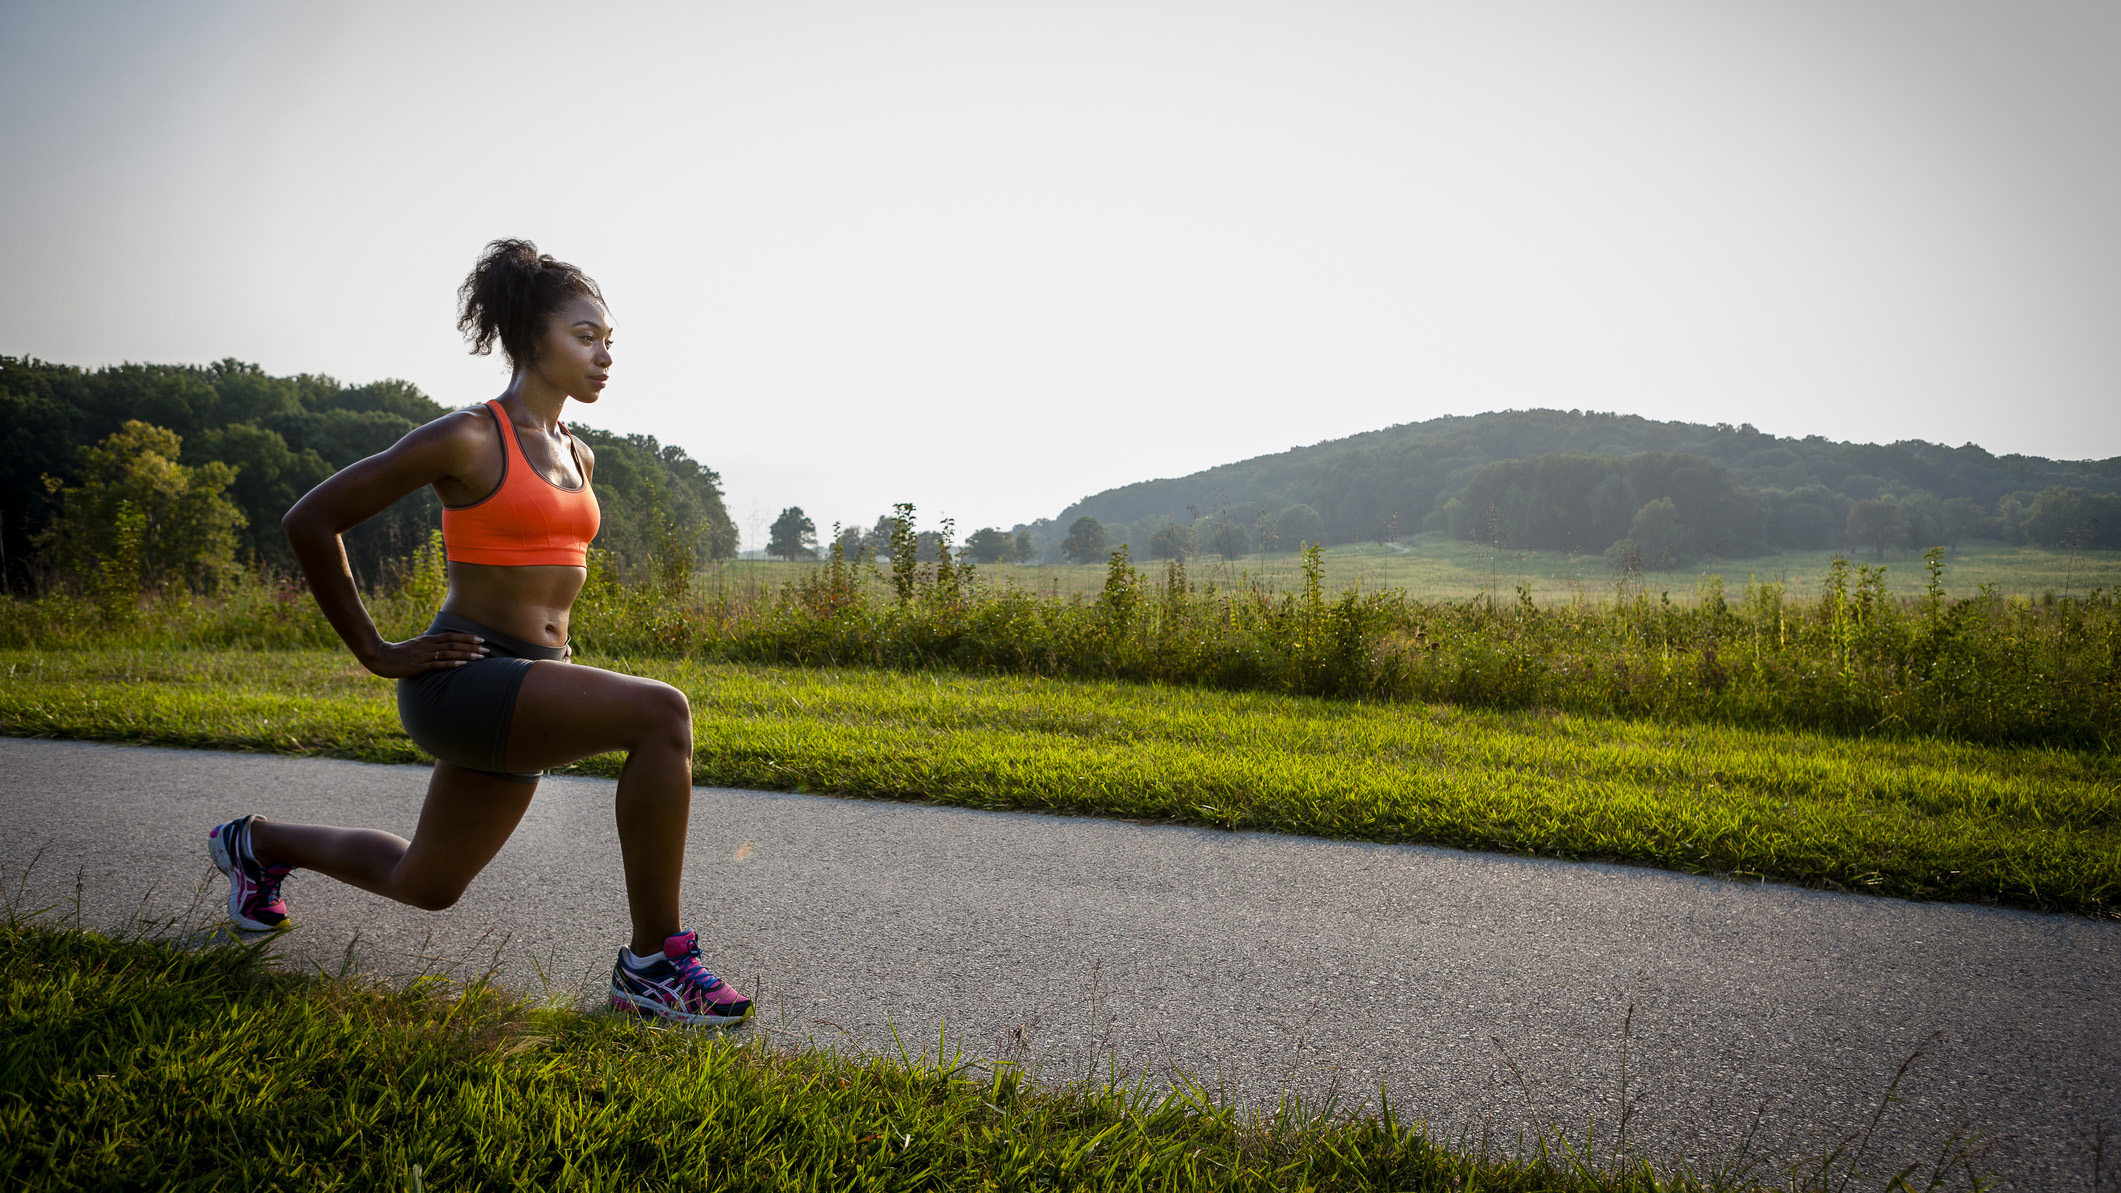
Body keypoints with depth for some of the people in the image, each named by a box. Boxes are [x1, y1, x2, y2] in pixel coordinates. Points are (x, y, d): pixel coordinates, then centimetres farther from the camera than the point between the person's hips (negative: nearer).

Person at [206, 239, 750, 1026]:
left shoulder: (576, 457, 11)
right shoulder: (464, 438, -13)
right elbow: (310, 522, -8)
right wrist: (376, 654, -7)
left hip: (524, 686, 8)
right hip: (460, 684, -8)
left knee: (426, 886, 22)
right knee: (661, 713, -29)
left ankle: (260, 844, 48)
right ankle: (652, 962, -19)